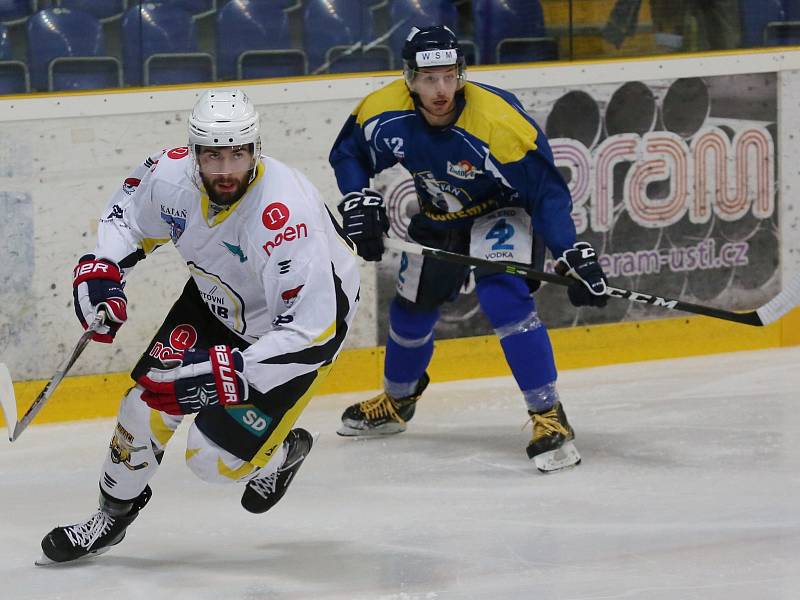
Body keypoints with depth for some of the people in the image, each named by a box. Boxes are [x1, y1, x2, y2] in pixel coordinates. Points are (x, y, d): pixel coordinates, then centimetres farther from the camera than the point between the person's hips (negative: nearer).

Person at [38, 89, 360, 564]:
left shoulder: (283, 215, -40)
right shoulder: (172, 176, -21)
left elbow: (306, 336, -40)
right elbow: (130, 209, 5)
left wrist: (219, 372, -43)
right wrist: (102, 268, -11)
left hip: (308, 313, -6)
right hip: (218, 299, 6)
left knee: (216, 459, -10)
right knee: (150, 397, -3)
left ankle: (281, 453, 25)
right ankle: (115, 512, 23)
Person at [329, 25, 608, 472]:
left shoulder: (498, 121, -37)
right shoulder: (384, 112, -22)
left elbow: (546, 190, -32)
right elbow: (347, 154, -1)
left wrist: (575, 257, -39)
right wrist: (360, 201, -17)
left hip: (505, 211, -5)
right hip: (439, 217, 5)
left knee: (503, 296, -28)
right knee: (413, 307, 15)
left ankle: (549, 417, -23)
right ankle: (397, 401, 45)